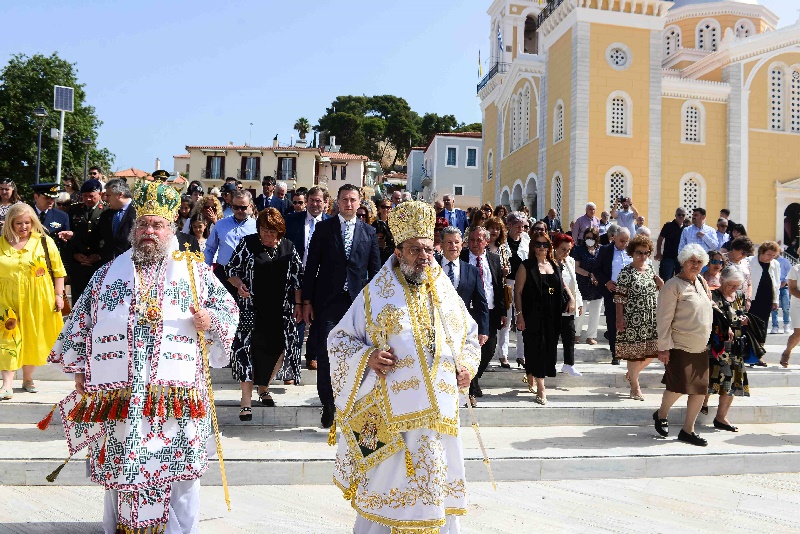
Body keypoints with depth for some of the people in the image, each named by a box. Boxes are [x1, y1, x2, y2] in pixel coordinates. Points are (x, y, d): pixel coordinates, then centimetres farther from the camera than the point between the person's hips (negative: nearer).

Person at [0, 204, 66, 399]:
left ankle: (28, 379, 24)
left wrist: (58, 295, -2)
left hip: (37, 302, 0)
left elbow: (58, 271, 4)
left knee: (33, 339, 8)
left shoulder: (45, 242, 2)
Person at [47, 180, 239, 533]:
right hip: (118, 392, 2)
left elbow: (230, 311, 7)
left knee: (177, 467, 3)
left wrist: (210, 320, -14)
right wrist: (79, 369, 7)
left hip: (177, 394, -1)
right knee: (119, 466, 11)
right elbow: (80, 322, 13)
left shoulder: (195, 272, 7)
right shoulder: (109, 273, 12)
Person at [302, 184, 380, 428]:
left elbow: (374, 269, 9)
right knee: (325, 352, -2)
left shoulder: (368, 232, 8)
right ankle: (327, 403, 11)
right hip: (328, 300, -1)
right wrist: (307, 301, -1)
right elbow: (311, 266, 3)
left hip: (358, 300, 1)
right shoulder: (323, 228, 4)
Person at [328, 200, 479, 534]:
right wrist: (367, 357, -15)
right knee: (390, 481, 5)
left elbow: (470, 335, 22)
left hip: (439, 410, 4)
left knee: (436, 485, 12)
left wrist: (467, 365, 4)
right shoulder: (377, 294, -2)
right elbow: (339, 338, 3)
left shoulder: (446, 293, 9)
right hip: (391, 411, -3)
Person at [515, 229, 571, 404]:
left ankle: (530, 379, 31)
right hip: (533, 315, -5)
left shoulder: (553, 264, 11)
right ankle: (540, 390, -1)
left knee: (548, 349, 10)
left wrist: (571, 298, 8)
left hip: (552, 315, 6)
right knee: (536, 348, -6)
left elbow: (562, 284, 25)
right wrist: (520, 315, -14)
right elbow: (518, 291, -7)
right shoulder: (526, 266, -5)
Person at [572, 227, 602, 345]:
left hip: (597, 285, 3)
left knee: (595, 312, 6)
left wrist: (599, 279, -7)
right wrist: (590, 275, -14)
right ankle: (577, 334, 16)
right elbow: (576, 268, -5)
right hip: (583, 285, -3)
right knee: (581, 311, 0)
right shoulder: (579, 250, 0)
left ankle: (591, 336, 16)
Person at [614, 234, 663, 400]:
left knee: (651, 351, 9)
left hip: (652, 318, 6)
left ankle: (631, 374, 32)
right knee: (634, 352, 2)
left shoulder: (650, 267, 10)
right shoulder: (626, 272, -9)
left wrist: (658, 279, -2)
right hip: (633, 319, -6)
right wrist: (620, 318, -15)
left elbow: (662, 288, 19)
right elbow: (619, 297, -10)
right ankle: (635, 387, 15)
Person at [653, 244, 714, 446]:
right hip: (680, 346, -7)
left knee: (700, 389, 6)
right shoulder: (673, 285, -10)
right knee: (679, 387, -9)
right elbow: (664, 318, -13)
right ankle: (661, 415, 20)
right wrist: (664, 347, -16)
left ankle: (688, 430, 18)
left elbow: (707, 313, 20)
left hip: (701, 347, 7)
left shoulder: (701, 282, 11)